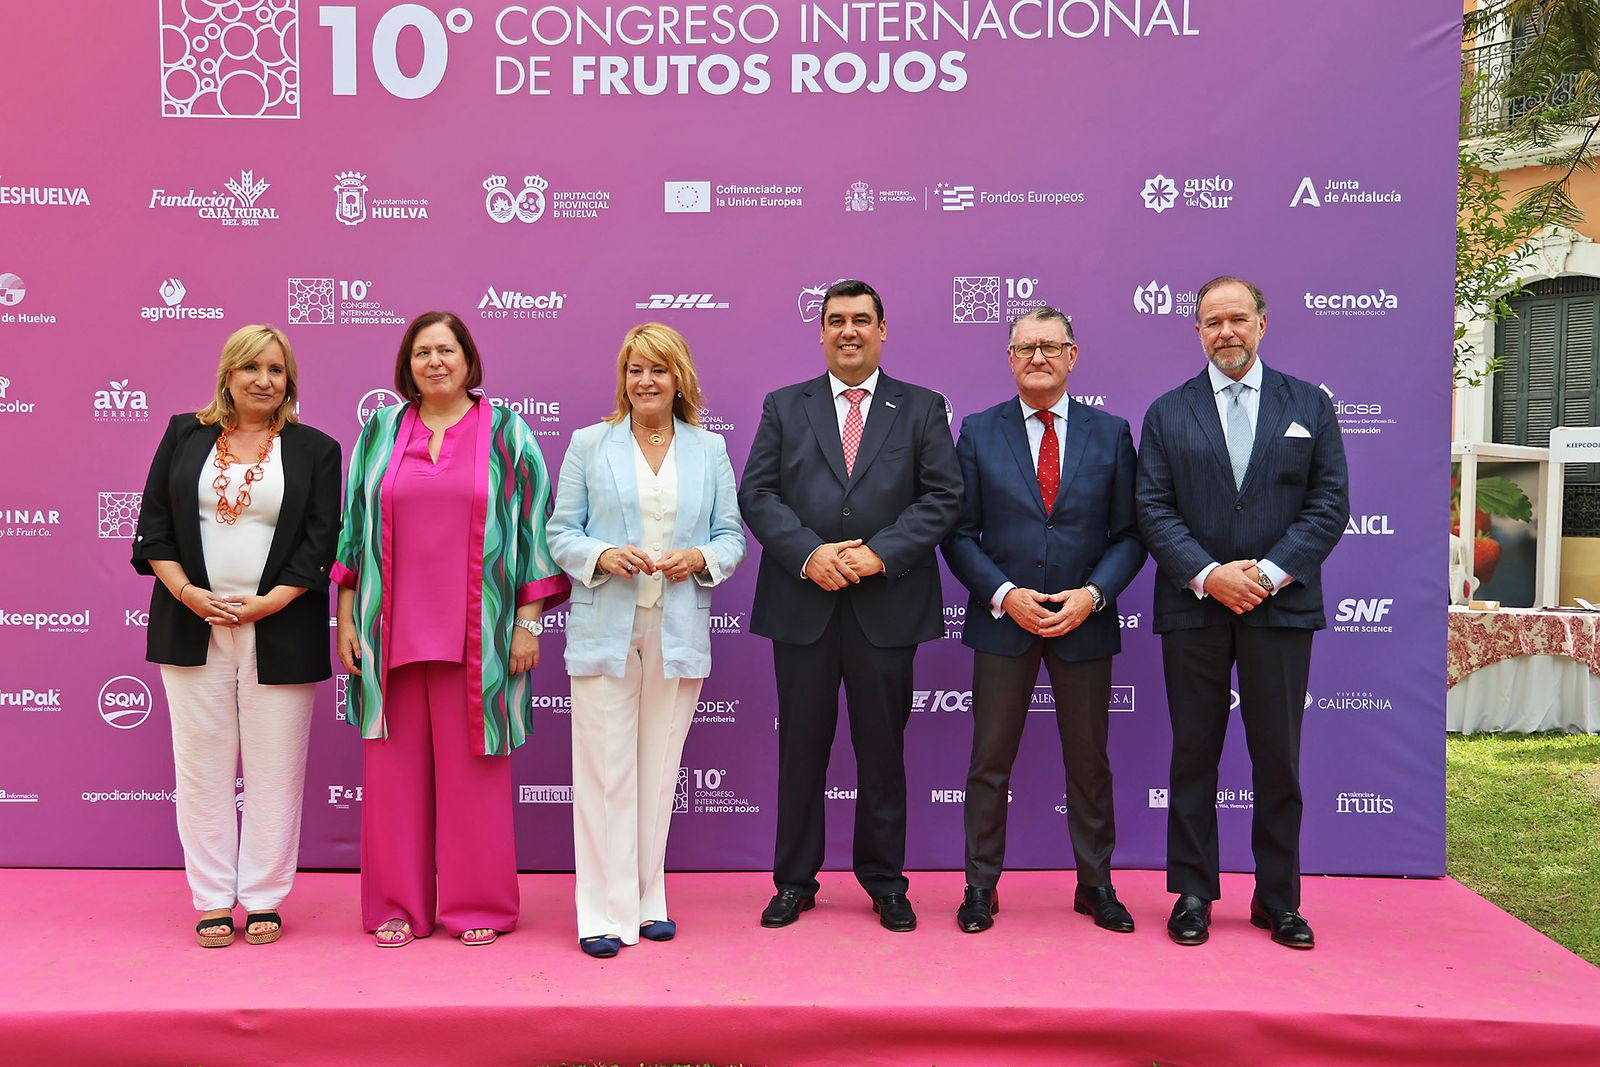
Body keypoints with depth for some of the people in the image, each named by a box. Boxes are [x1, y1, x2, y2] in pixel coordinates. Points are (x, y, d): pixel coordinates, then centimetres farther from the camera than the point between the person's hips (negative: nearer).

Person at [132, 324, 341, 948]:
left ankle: (263, 900, 13)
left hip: (278, 633, -1)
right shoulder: (185, 436, 11)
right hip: (193, 630, 2)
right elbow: (154, 527, 7)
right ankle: (212, 902, 14)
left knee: (273, 769, 2)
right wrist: (188, 592, -7)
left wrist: (267, 603, -11)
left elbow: (321, 541, -1)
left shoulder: (314, 449, 5)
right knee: (203, 767, 5)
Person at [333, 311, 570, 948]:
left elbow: (534, 527, 2)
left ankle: (478, 905, 16)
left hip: (474, 633, -2)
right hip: (394, 629, 2)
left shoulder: (507, 434, 3)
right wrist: (345, 617, 6)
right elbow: (353, 526, 12)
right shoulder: (379, 434, 10)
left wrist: (529, 620, -3)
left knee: (470, 767, 4)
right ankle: (399, 903, 19)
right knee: (396, 766, 6)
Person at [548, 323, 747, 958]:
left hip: (679, 631, 2)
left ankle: (648, 902, 20)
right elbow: (560, 531, 4)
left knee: (660, 769, 8)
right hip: (604, 627, -2)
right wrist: (601, 556, -15)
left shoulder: (709, 450, 11)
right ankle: (606, 913, 5)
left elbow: (732, 535, 10)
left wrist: (701, 559, -10)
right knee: (605, 769, -3)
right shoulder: (589, 445, 6)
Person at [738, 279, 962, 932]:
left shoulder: (922, 408, 8)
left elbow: (943, 497, 0)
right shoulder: (784, 407, 11)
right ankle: (794, 881, 21)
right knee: (801, 748, 7)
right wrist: (808, 553, -13)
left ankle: (885, 883, 22)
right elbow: (757, 494, 2)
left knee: (883, 749, 8)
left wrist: (880, 554, -13)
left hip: (887, 606, 0)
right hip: (803, 603, 1)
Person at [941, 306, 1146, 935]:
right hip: (1003, 620, -1)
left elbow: (1129, 534, 3)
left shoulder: (1111, 433, 4)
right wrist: (1005, 595, -13)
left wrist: (1093, 594, -12)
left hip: (1086, 622, 1)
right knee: (990, 760, 5)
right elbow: (960, 533, 0)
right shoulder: (978, 432, 3)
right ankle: (981, 886, 18)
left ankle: (1095, 885, 26)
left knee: (1089, 762, 11)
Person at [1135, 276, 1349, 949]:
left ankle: (1278, 900, 18)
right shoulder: (1167, 414, 8)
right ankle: (1192, 894, 16)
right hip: (1194, 608, 0)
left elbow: (1329, 504, 2)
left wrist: (1270, 572, -11)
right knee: (1194, 756, 6)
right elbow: (1154, 510, 0)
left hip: (1281, 607, 0)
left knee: (1278, 758, 6)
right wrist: (1209, 575, -13)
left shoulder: (1309, 406, 9)